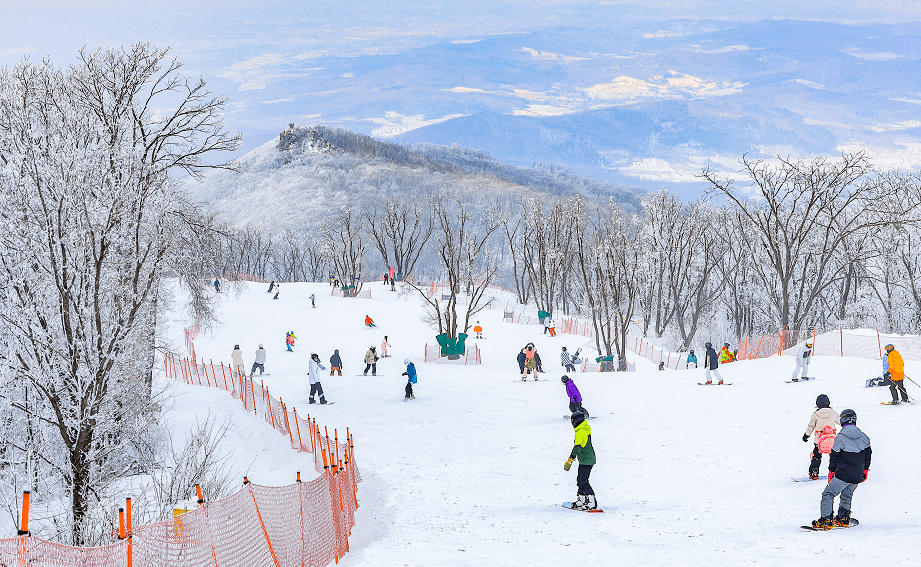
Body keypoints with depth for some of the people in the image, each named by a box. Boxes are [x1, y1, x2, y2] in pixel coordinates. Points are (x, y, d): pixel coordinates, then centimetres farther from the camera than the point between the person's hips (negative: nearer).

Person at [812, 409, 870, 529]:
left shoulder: (840, 437, -12)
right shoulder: (863, 437, 2)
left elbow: (834, 456, -7)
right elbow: (868, 453, 13)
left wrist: (831, 471, 6)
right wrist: (865, 471, 25)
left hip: (843, 475, -5)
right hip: (857, 476, 5)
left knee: (828, 494, 3)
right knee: (846, 496, 25)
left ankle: (826, 520, -5)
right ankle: (843, 519, 29)